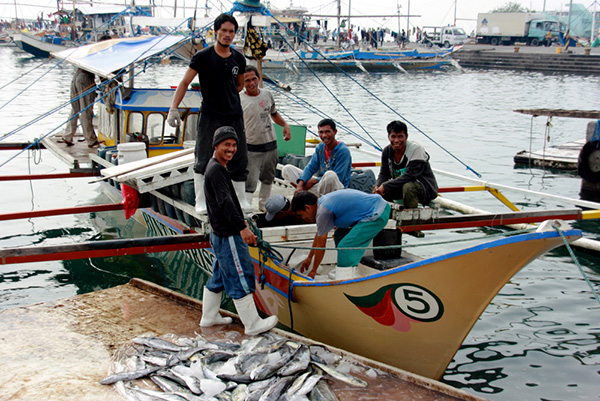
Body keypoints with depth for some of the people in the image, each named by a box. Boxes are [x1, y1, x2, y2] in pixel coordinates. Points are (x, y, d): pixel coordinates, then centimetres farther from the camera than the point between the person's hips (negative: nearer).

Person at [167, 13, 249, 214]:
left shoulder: (238, 58, 6)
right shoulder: (203, 56, -6)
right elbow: (185, 82, -8)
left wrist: (229, 97, 12)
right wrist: (173, 108, -16)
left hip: (234, 116, 4)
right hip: (209, 116, -4)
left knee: (239, 160, 8)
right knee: (203, 161, -1)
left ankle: (241, 200, 20)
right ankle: (200, 202, 7)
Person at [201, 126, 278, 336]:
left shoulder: (215, 167, 16)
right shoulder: (216, 170, -18)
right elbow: (225, 201, -30)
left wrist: (239, 219, 39)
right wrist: (242, 227, -38)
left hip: (219, 234, 11)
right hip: (228, 236, -11)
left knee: (219, 276, 20)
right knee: (241, 278, -4)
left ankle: (209, 317, 31)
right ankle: (253, 324, 3)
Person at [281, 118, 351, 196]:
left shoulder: (343, 151, -16)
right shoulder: (320, 147, 6)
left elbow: (338, 178, -20)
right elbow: (311, 167, 3)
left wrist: (313, 181, -16)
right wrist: (300, 185, -15)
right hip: (321, 183, 7)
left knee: (330, 174, -43)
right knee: (287, 169, 2)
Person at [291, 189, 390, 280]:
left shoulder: (323, 212, -15)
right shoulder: (323, 201, 14)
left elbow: (321, 246, -6)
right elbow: (319, 234, 28)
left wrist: (313, 271, 7)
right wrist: (309, 258, 36)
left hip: (377, 215, -11)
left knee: (345, 247, -15)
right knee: (340, 235, 21)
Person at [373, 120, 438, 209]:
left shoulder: (416, 149, -22)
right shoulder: (387, 151, -2)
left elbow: (410, 175, -30)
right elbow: (383, 174, 1)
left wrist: (385, 186, -31)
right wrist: (377, 186, -24)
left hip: (425, 186, -6)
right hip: (402, 184, 7)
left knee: (408, 186, -38)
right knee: (377, 191, -10)